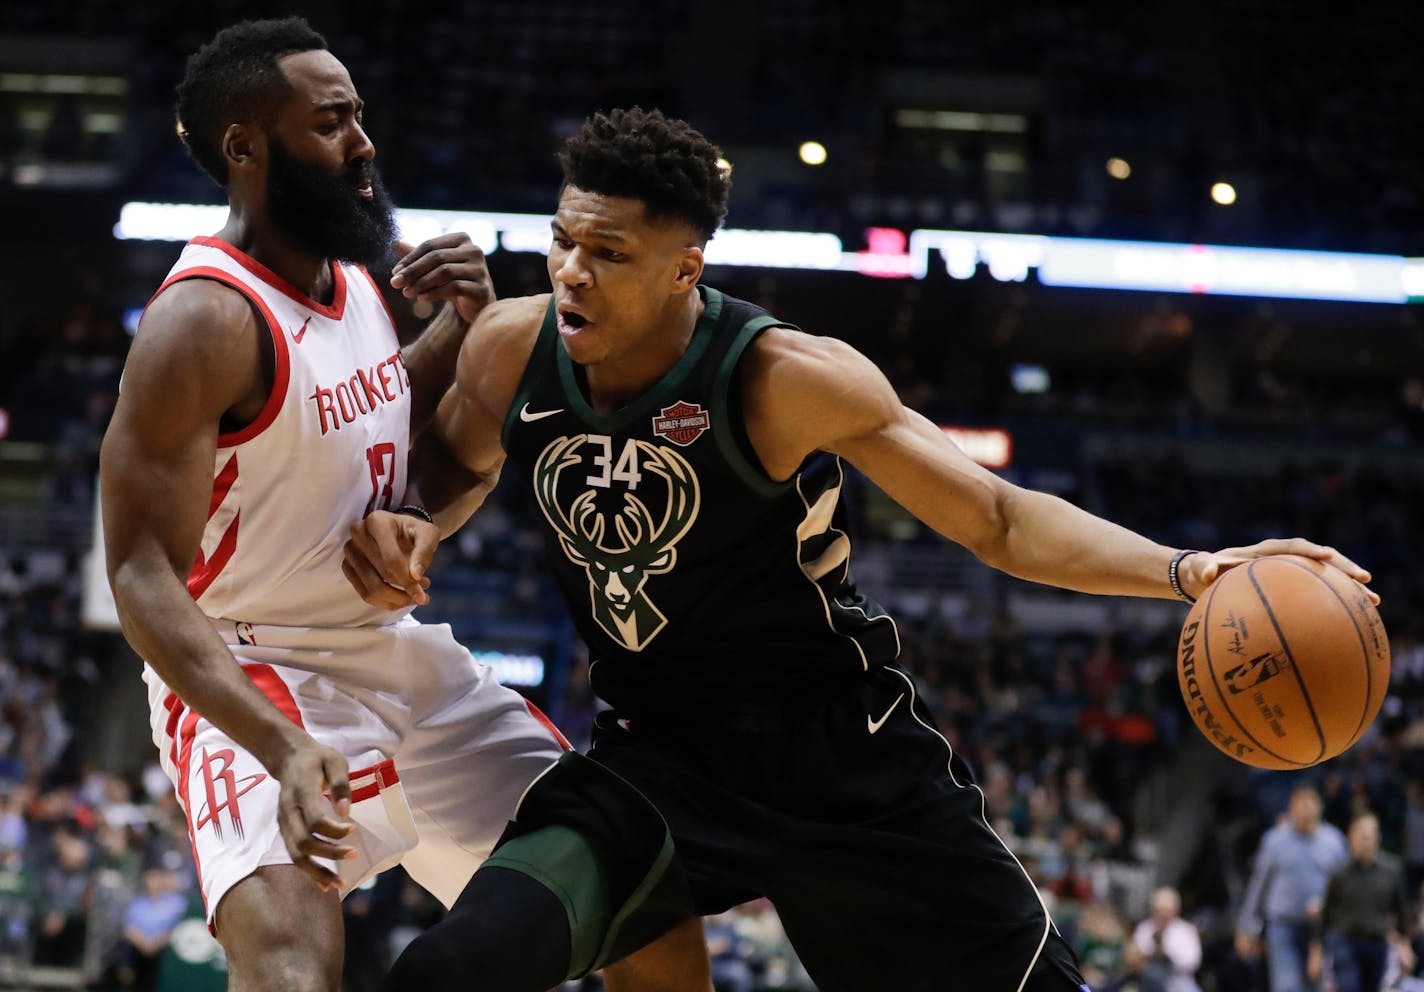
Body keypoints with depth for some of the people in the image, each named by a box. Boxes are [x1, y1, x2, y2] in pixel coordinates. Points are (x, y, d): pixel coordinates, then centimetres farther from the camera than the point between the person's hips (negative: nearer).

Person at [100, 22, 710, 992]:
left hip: (399, 652, 9)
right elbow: (145, 575, -25)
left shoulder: (352, 278, 4)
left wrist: (469, 319, 3)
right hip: (255, 681, -9)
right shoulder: (205, 321, -21)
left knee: (637, 861, 10)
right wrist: (283, 746, -39)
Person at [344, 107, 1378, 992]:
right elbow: (458, 466, 13)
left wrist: (1183, 569, -34)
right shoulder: (512, 349, -11)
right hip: (661, 750, 3)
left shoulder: (787, 378, -23)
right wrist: (407, 526, -11)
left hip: (841, 749, -3)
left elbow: (999, 519, -18)